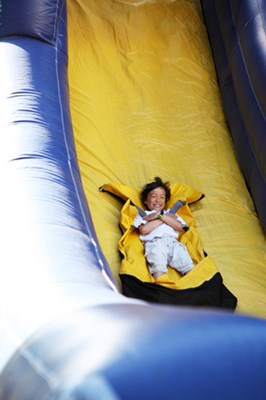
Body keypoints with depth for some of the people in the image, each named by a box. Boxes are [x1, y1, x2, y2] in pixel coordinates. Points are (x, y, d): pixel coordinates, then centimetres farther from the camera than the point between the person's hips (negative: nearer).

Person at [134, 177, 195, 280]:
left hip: (172, 241, 4)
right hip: (154, 242, -4)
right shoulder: (142, 214, 28)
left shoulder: (170, 213, 37)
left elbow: (179, 227, 15)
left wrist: (161, 215, 6)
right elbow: (143, 230, 3)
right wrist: (166, 219, 10)